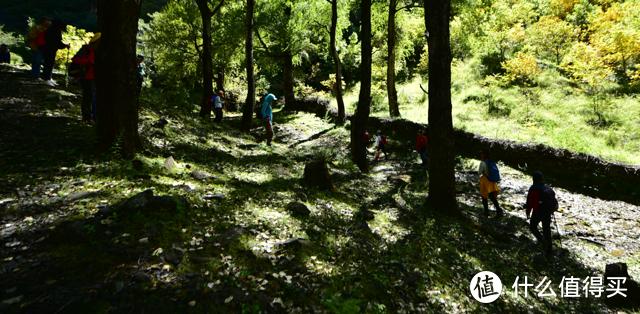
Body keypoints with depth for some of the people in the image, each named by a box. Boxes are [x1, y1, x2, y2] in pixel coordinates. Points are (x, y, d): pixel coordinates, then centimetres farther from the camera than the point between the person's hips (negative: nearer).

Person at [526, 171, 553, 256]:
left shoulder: (533, 189, -15)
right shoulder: (547, 187, 2)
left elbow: (529, 202, -12)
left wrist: (528, 213, 0)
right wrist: (551, 212, 20)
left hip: (537, 212, -5)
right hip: (547, 212, 5)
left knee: (533, 227, 16)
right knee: (547, 230, 14)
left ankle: (543, 241, -8)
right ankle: (549, 250, 16)